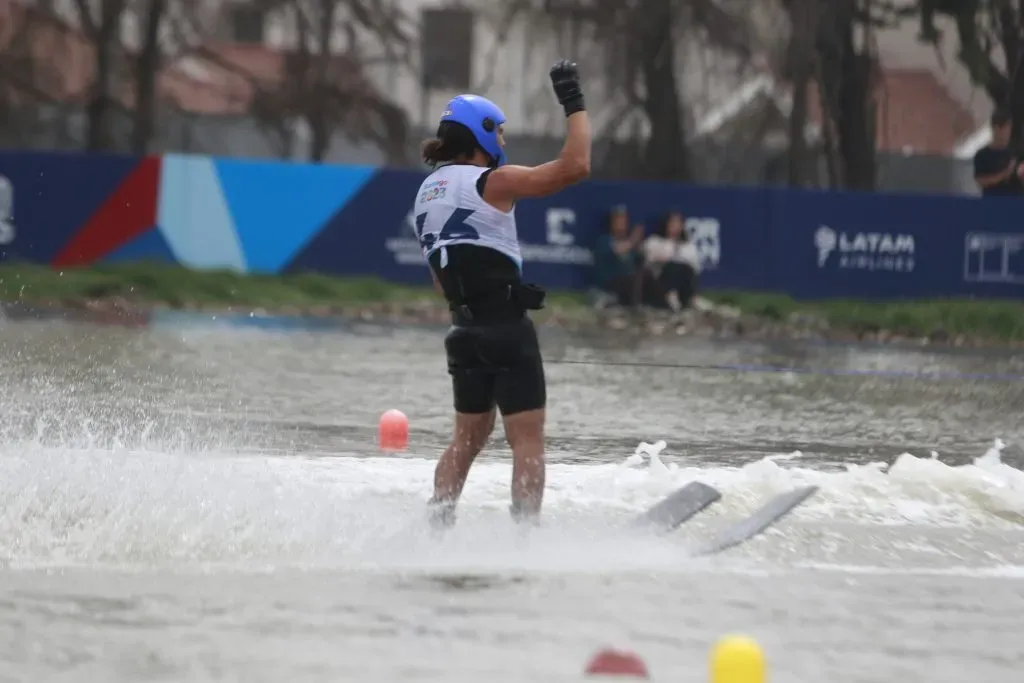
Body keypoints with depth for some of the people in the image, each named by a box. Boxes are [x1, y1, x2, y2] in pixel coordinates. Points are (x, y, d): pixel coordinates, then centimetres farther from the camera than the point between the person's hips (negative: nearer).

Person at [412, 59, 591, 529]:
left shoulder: (427, 193, 14)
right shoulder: (491, 181, -10)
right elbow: (575, 166, -17)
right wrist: (574, 105, -7)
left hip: (465, 329, 8)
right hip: (507, 327, -8)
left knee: (469, 435, 18)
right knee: (527, 437, -5)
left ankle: (436, 526, 14)